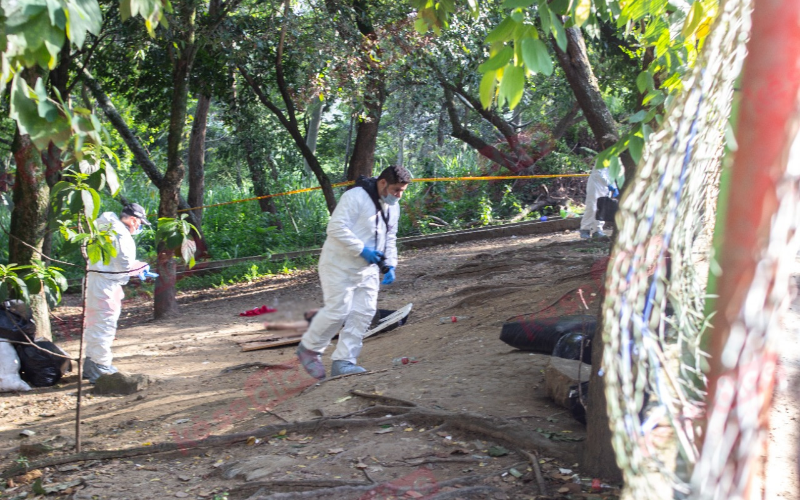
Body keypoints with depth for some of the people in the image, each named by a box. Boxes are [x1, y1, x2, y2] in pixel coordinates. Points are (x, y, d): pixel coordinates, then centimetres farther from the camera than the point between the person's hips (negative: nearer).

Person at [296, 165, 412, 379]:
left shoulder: (392, 207, 10)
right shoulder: (355, 197, -18)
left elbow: (389, 240, 20)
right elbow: (337, 227, -25)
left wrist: (389, 266, 6)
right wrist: (362, 250, -27)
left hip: (367, 269, 8)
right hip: (340, 265, -8)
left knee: (363, 313, -1)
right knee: (337, 311, -11)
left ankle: (343, 362, 2)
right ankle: (309, 348, 11)